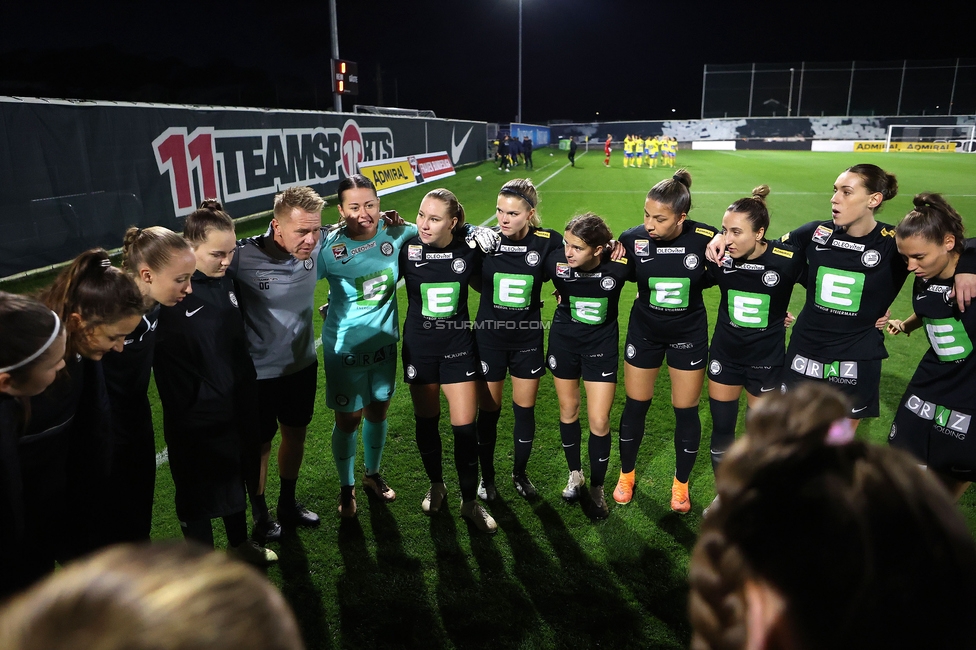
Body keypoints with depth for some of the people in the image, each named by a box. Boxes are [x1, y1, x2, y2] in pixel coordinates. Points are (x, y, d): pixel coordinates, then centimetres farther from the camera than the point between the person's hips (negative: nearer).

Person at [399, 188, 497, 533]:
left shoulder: (468, 250, -9)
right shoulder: (407, 249, -12)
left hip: (458, 345, 0)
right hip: (419, 347, 0)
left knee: (465, 425, -1)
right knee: (426, 420, 12)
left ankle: (470, 502, 17)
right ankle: (436, 485, 37)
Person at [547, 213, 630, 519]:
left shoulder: (618, 265, -25)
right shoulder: (555, 260, -23)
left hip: (601, 344, -1)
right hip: (564, 340, 2)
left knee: (599, 421, 0)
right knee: (568, 411, 16)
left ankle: (596, 489, 23)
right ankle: (575, 474, 39)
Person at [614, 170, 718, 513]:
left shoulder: (705, 238, -21)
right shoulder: (632, 238, -19)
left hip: (689, 334, 0)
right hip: (644, 332, 1)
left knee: (686, 411, 10)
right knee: (635, 406, 13)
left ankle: (681, 484, 34)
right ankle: (626, 475, 37)